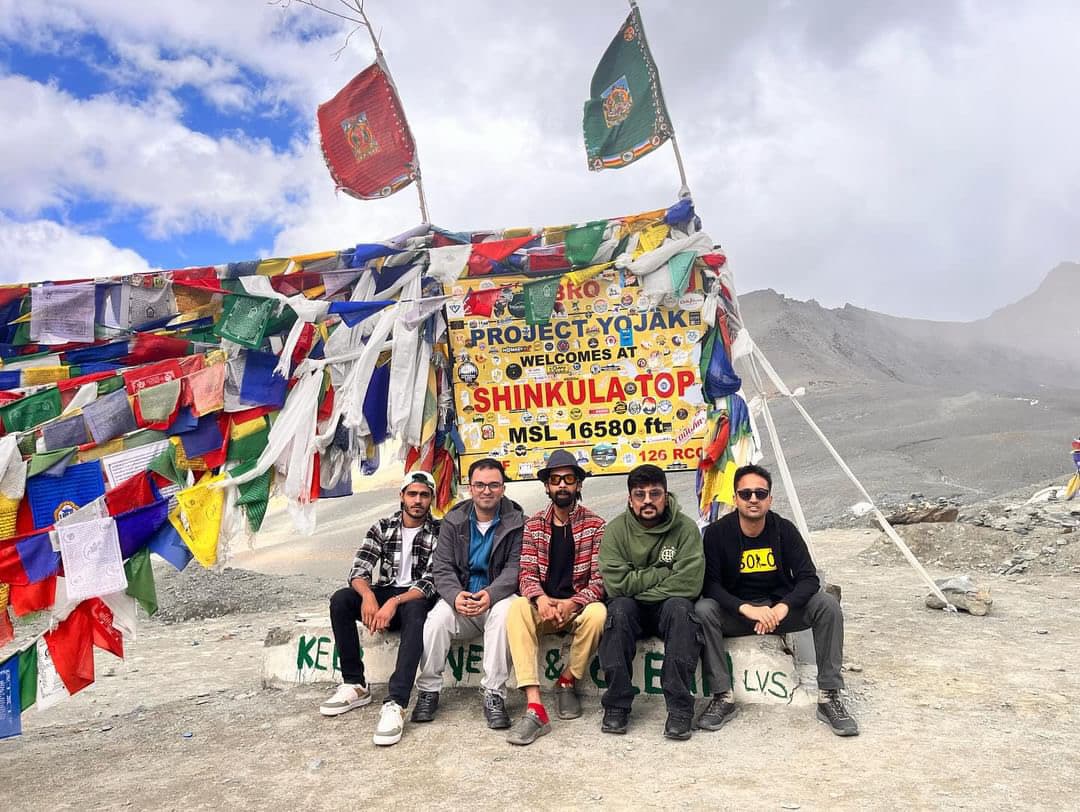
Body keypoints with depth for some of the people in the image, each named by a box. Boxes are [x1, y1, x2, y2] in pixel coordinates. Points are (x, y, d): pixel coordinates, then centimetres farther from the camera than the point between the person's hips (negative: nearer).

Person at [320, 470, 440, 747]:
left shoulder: (439, 532, -7)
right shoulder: (382, 527, 3)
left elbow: (431, 583, -16)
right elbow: (358, 571, -5)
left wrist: (395, 602, -31)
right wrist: (367, 594, -28)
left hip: (416, 599, -4)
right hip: (383, 595, 4)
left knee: (414, 611, -38)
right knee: (340, 600, -23)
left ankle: (395, 704, -47)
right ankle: (355, 685, -15)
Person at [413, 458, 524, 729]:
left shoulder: (516, 522, -1)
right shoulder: (454, 521, 6)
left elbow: (515, 567, -10)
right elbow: (442, 568, 0)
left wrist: (491, 594, -29)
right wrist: (455, 595, -21)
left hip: (498, 596, -2)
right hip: (461, 598, 2)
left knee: (504, 613, -35)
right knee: (437, 618, -27)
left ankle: (494, 695, -25)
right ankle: (428, 691, -10)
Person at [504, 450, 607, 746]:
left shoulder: (595, 525, -3)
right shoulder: (533, 525, 4)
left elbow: (600, 578, -9)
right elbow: (527, 574, -5)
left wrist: (571, 603, -27)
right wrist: (541, 599, -28)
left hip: (579, 605, -1)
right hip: (544, 605, 1)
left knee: (597, 613, -35)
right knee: (517, 608, -31)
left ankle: (567, 682, -6)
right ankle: (534, 708, -36)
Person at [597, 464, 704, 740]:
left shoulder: (685, 527, -10)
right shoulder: (616, 529, -7)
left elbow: (689, 583, -20)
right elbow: (616, 583, -17)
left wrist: (638, 588, -16)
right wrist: (663, 572, -16)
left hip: (668, 608, 0)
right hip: (631, 612, 1)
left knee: (679, 606, -32)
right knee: (619, 608, -31)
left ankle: (679, 707, -28)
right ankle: (617, 705, -22)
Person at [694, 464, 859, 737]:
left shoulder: (784, 530, -8)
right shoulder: (717, 533, -12)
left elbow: (809, 579, -12)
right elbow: (709, 585, -17)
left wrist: (783, 607, -31)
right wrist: (746, 608, -33)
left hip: (781, 608, 2)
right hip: (735, 612, -1)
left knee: (827, 604, -23)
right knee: (703, 610, -31)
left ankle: (829, 696, -16)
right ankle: (722, 697, -21)